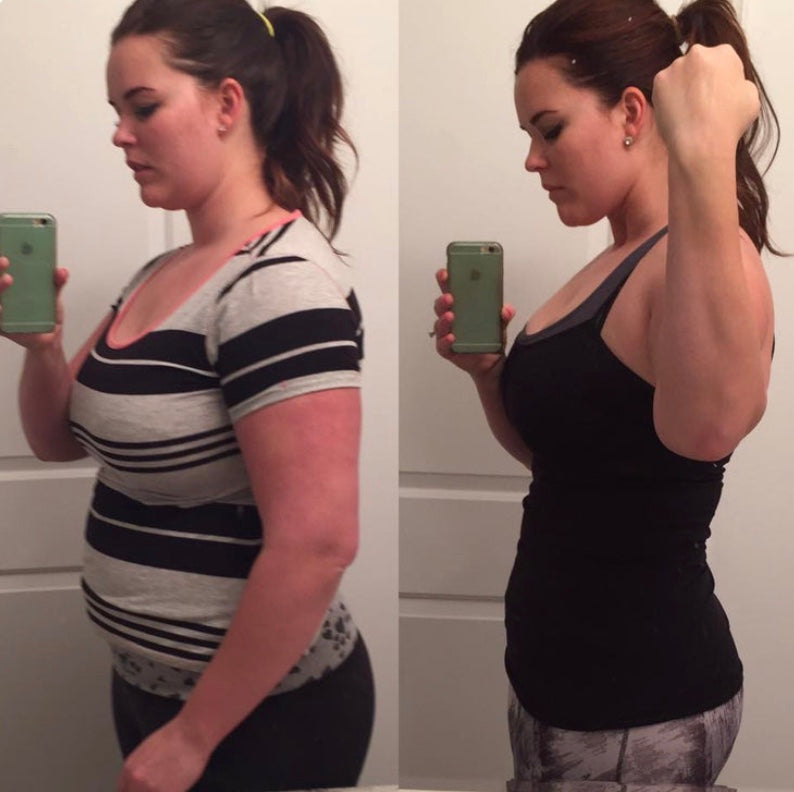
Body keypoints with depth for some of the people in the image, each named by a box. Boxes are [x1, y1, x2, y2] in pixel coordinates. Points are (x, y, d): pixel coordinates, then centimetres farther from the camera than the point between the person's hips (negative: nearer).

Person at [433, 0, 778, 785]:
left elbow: (706, 427, -45)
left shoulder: (701, 260, -21)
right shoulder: (619, 265, 7)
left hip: (642, 697, -9)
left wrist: (705, 160, -49)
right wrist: (486, 369, 0)